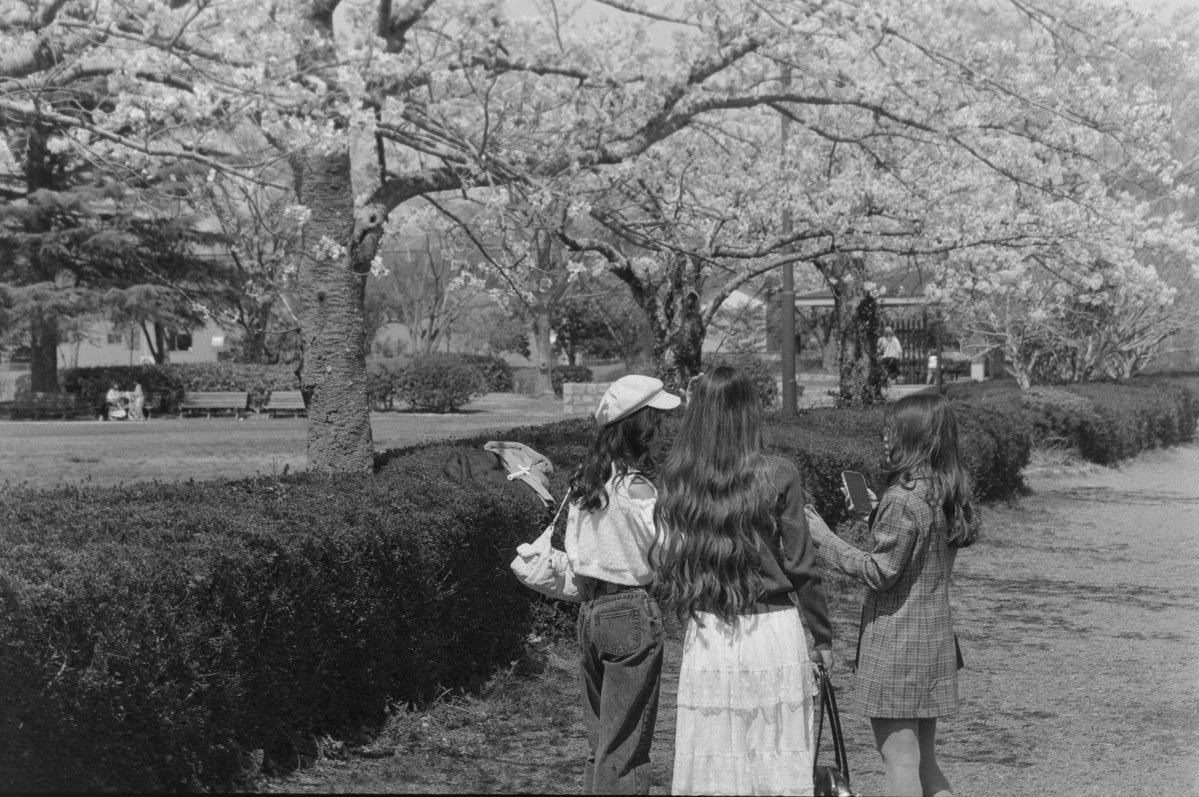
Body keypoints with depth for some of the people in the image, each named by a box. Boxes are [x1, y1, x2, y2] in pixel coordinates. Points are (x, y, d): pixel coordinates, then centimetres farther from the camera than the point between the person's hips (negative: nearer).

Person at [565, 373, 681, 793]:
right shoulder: (634, 488, -16)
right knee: (625, 750, -2)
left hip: (590, 612, 8)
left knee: (599, 742, 15)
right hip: (632, 611, -8)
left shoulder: (585, 480, 9)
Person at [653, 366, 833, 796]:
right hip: (771, 631, -3)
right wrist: (823, 637, 6)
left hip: (705, 638, 3)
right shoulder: (776, 476, -8)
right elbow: (800, 567, -4)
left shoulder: (675, 480, 1)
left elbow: (665, 563, 3)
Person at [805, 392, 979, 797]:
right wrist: (875, 515, 14)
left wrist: (825, 539, -11)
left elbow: (879, 572, -17)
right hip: (935, 638, 9)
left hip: (896, 641, -9)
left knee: (900, 760, -2)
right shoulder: (949, 496, 8)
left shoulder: (902, 500, -19)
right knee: (924, 760, 17)